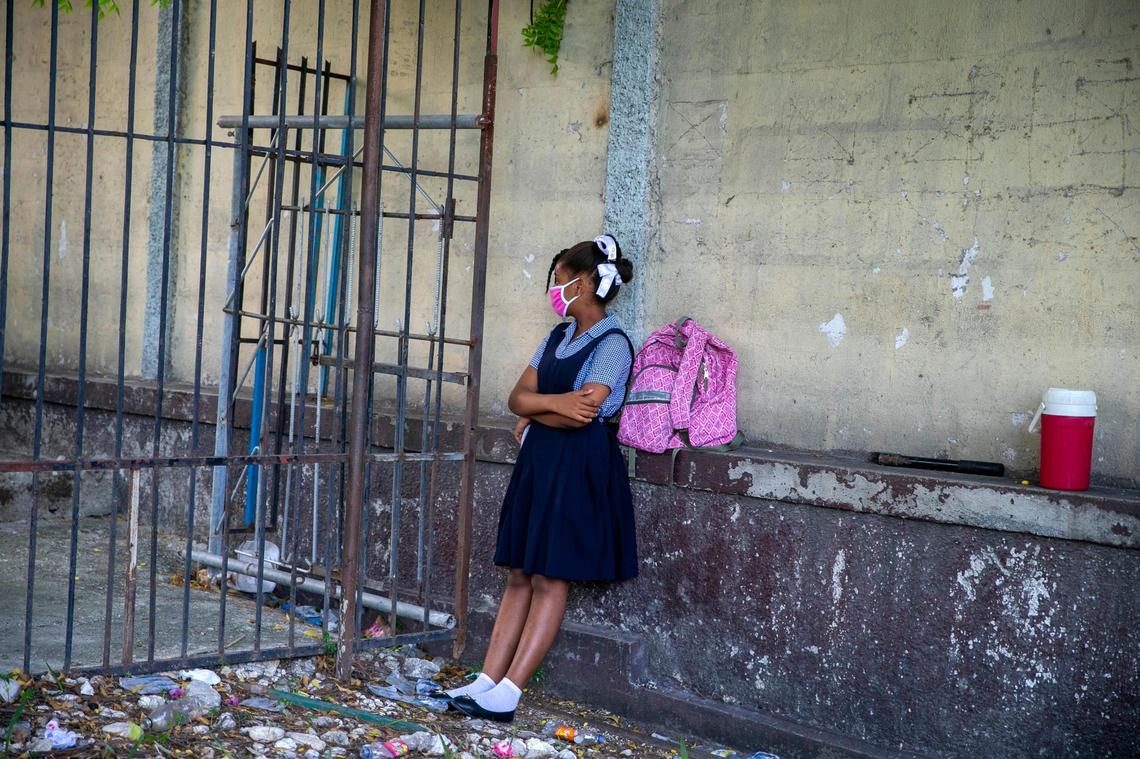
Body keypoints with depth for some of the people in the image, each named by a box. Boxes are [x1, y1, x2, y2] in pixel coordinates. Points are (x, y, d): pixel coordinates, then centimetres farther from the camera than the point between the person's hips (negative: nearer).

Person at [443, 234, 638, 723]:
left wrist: (533, 416, -4)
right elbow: (518, 397, 8)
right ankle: (488, 681, 8)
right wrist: (554, 402, -12)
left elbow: (582, 414, -19)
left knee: (550, 579, -5)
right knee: (519, 575, 7)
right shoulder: (557, 337, 15)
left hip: (580, 468, -8)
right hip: (539, 462, 8)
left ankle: (508, 694, -5)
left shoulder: (612, 344, -10)